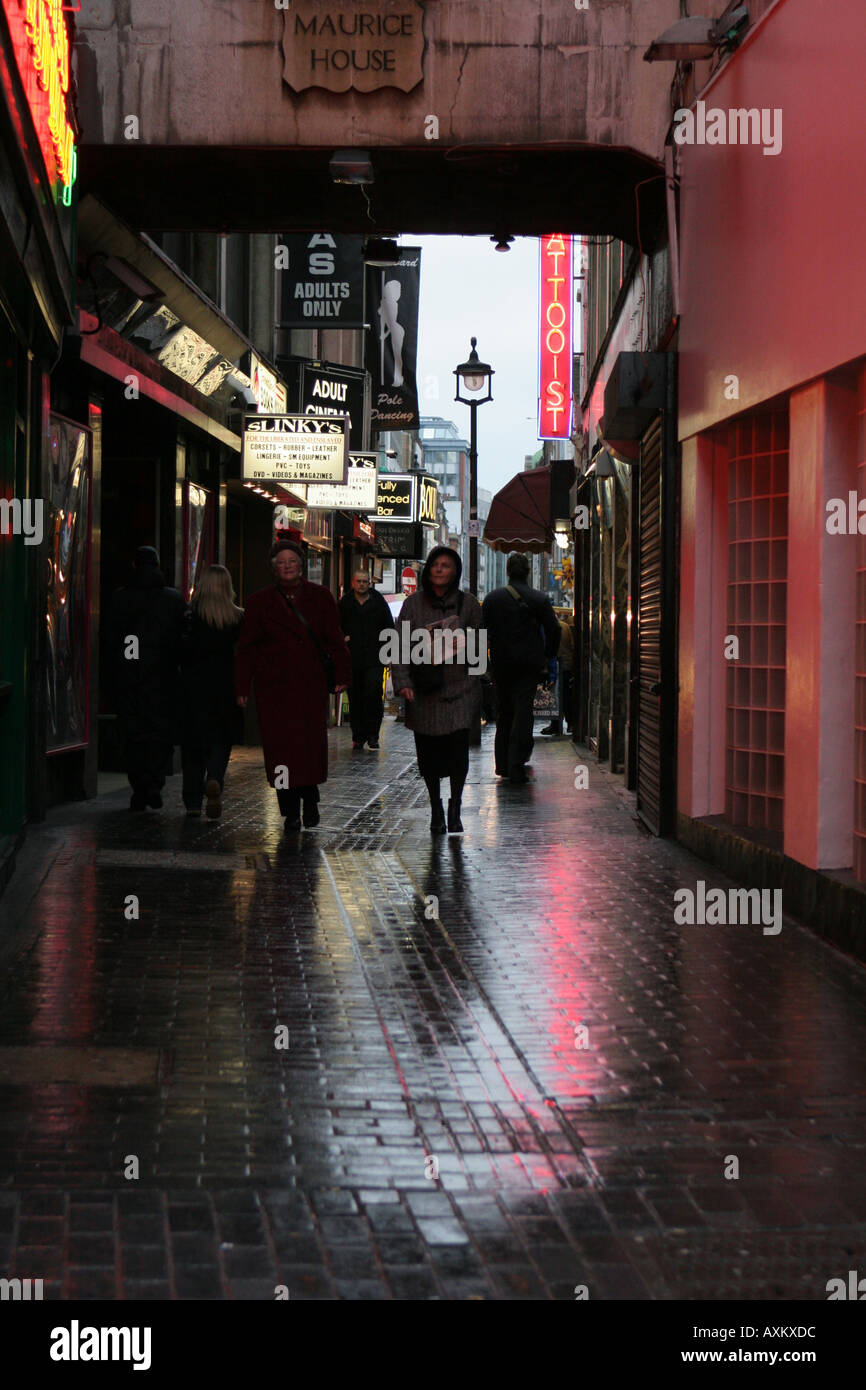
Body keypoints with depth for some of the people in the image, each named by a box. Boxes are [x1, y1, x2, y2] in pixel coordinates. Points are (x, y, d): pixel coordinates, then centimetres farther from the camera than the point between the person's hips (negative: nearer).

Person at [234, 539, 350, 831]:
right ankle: (290, 811, 4)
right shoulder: (259, 602, 7)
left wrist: (342, 673, -1)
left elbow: (335, 639, 8)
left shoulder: (320, 597, 9)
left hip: (311, 686, 0)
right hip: (274, 687, 0)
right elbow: (247, 649, 7)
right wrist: (242, 687, 2)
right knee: (280, 747, -3)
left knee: (312, 745, -1)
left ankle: (309, 799, 21)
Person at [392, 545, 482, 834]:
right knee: (428, 753, 4)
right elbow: (401, 644, 2)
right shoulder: (414, 604, 5)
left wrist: (464, 647, -9)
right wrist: (402, 681, -10)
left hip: (460, 687, -1)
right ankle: (436, 808, 24)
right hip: (423, 689, 1)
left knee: (458, 749, -10)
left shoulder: (468, 603, 5)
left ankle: (455, 808, 8)